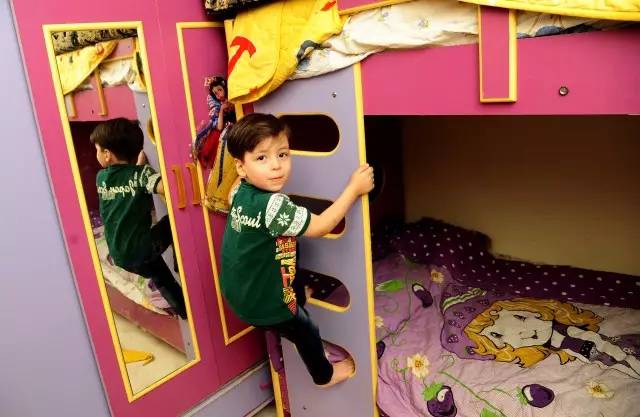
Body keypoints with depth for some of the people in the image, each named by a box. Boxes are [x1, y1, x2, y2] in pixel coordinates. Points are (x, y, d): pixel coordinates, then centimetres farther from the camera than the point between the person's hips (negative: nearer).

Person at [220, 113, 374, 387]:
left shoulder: (241, 191, -9)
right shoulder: (271, 205, -37)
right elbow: (320, 226, -30)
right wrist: (354, 188, -23)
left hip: (239, 290, 8)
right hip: (262, 301, -8)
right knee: (307, 332, 19)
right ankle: (324, 374, 47)